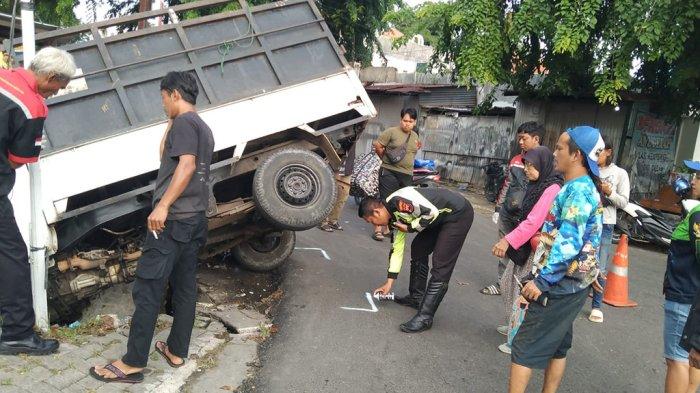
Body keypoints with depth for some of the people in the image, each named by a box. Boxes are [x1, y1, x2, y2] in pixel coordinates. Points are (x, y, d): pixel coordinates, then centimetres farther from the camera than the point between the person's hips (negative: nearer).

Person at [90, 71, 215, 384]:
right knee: (185, 288, 12)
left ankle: (132, 364, -2)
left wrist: (162, 206, -30)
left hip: (173, 220, -10)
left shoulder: (184, 123, -9)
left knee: (147, 290, -6)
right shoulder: (203, 128, 20)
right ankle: (176, 351, 21)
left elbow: (187, 165, -24)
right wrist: (169, 125, 26)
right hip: (195, 219, 10)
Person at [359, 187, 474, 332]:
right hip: (442, 218, 10)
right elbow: (397, 248, 14)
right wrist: (389, 283, 17)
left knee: (441, 268, -10)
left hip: (459, 213, -10)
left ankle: (424, 318, -5)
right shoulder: (394, 216, 8)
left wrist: (410, 227, -12)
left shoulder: (397, 200, -22)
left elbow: (432, 211, -27)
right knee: (418, 249, 19)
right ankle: (416, 297, 32)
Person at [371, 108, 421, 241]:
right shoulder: (391, 131, -6)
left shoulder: (415, 136, 14)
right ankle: (378, 230, -2)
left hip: (407, 175, 6)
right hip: (389, 172, -6)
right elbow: (377, 145, -5)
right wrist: (385, 158, 3)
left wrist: (417, 149, 9)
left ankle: (387, 228, 22)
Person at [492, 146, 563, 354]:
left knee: (523, 293, -4)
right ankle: (514, 326, 36)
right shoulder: (537, 185, 12)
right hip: (524, 246, 10)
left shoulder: (552, 188, -20)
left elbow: (534, 222, -27)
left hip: (536, 251, -10)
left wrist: (508, 241, -27)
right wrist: (510, 240, 11)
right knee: (508, 283, 19)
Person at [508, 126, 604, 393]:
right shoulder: (584, 187, 13)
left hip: (561, 283, -10)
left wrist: (542, 280, -24)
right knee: (556, 346, 18)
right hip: (570, 283, 10)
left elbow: (568, 242, -26)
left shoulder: (578, 190, -19)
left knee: (524, 348, -4)